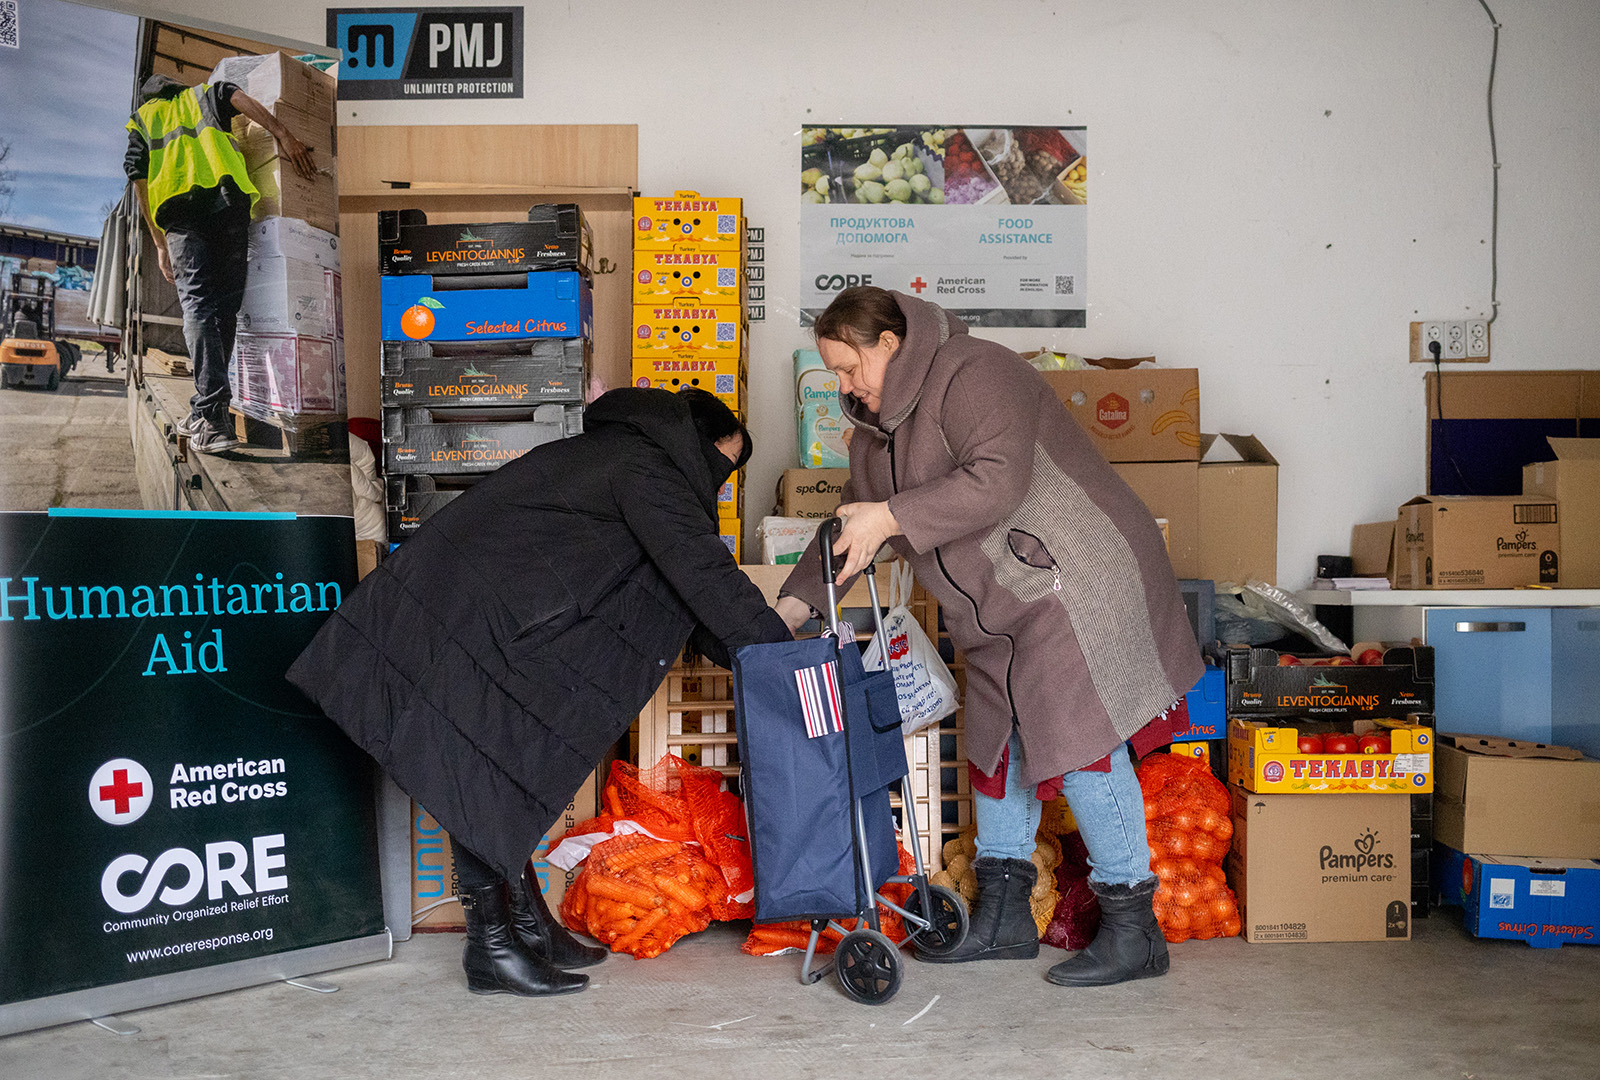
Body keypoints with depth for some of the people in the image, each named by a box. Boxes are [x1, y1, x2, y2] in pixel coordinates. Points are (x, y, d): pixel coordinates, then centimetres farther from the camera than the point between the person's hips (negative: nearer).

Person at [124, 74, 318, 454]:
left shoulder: (141, 120, 29)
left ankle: (212, 417, -22)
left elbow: (140, 180, 16)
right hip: (226, 198, 1)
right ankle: (206, 407, 11)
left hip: (179, 209, -1)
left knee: (197, 304, -8)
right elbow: (238, 97, 7)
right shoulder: (201, 94, 31)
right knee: (225, 305, 8)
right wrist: (283, 136, -4)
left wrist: (160, 243, 17)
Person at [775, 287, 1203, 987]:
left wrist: (892, 516, -29)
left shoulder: (971, 375, -16)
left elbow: (998, 478, -30)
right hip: (999, 607, 10)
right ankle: (1003, 920, 23)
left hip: (1074, 582, -10)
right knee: (997, 741, 12)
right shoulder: (877, 427, 15)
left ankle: (1133, 931, -1)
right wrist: (796, 600, 7)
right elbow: (851, 526, 19)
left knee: (1081, 742, -12)